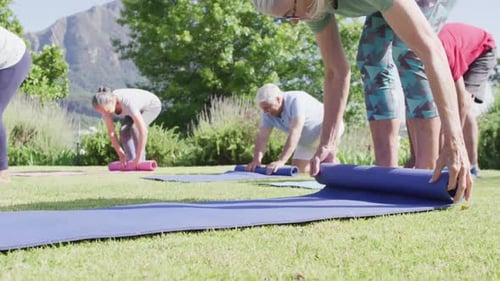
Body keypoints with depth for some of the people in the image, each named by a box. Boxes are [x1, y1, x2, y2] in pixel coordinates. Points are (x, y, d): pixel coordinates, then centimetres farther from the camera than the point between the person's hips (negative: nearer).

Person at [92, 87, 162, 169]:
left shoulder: (127, 103, -45)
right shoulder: (105, 105, -27)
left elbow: (143, 131, -47)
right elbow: (111, 132, -17)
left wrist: (138, 157, -45)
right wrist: (121, 155, -19)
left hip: (152, 106, -6)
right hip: (138, 108, 6)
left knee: (135, 128, -28)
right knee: (124, 131, -16)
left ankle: (140, 162, -19)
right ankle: (131, 161, -7)